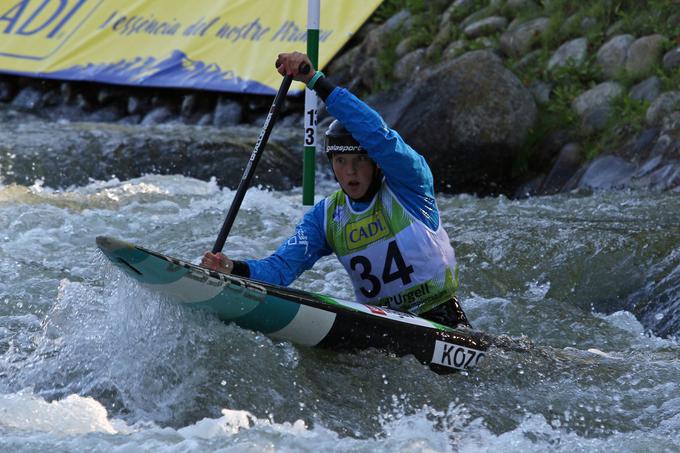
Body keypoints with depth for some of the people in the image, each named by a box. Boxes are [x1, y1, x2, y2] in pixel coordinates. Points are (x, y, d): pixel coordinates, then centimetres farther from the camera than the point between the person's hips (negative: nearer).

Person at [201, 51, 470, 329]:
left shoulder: (408, 184, -9)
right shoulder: (326, 217, 7)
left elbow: (375, 132, -26)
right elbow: (283, 266, -3)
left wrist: (314, 79, -33)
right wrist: (235, 269, -25)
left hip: (439, 317, -5)